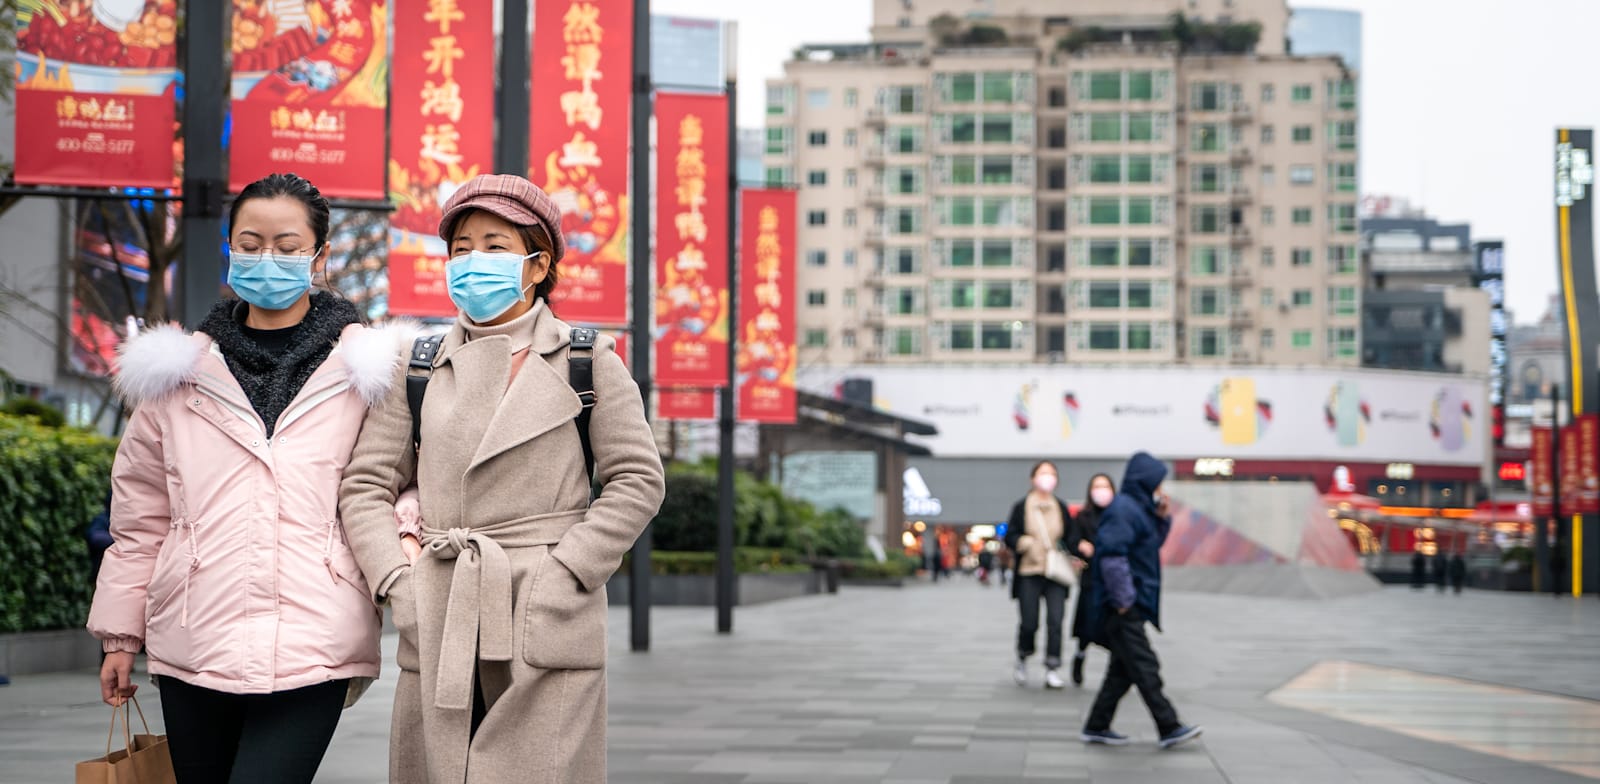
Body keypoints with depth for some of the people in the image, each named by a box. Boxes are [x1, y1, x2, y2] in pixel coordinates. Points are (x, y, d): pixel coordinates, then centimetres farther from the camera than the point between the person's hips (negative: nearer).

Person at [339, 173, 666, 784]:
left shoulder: (588, 363, 5)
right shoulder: (419, 369, 11)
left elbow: (638, 480, 2)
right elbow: (365, 486, 10)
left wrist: (564, 577, -8)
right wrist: (397, 585, -3)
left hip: (548, 628, -3)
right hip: (437, 631, 3)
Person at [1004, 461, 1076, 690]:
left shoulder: (1061, 507, 10)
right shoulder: (1021, 507, 2)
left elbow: (1070, 537, 16)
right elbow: (1010, 536, 3)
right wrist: (1022, 542, -18)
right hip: (1029, 574, -2)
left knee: (1055, 621, -8)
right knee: (1029, 623, -2)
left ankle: (1052, 671, -4)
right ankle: (1022, 660, 26)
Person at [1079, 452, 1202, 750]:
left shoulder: (1138, 508, 16)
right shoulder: (1123, 509, -16)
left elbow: (1153, 544, 28)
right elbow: (1112, 555, -23)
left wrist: (1162, 518, 10)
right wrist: (1123, 599, -20)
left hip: (1132, 604, 11)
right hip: (1124, 608, -11)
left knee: (1123, 669, 12)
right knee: (1145, 667, -8)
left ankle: (1097, 727, 17)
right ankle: (1169, 728, -7)